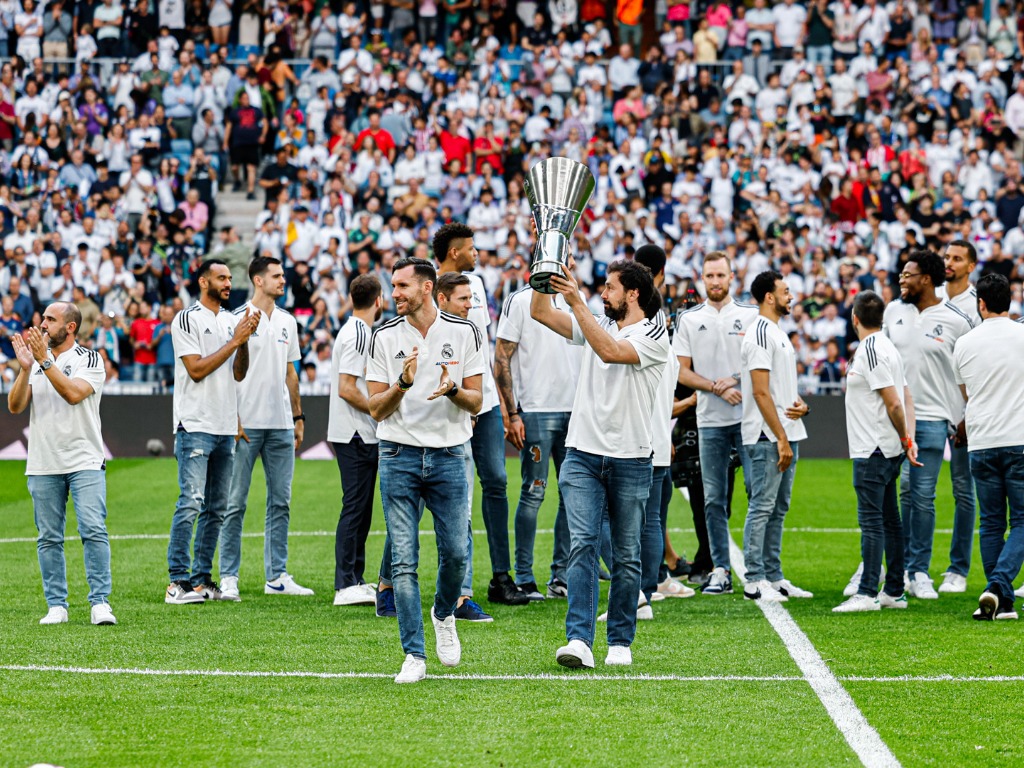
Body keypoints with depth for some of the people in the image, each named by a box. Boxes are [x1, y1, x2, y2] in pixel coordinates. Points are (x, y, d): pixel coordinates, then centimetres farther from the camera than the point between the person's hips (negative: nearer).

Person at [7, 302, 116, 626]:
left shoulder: (89, 359, -1)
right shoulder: (35, 358, 12)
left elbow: (73, 393, -19)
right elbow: (15, 406, 1)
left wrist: (45, 361, -19)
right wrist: (25, 369, -13)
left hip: (85, 462, -4)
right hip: (42, 465, 4)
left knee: (94, 530, -12)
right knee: (49, 538, 5)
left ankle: (100, 602, -10)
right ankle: (56, 606, 11)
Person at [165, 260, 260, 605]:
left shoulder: (231, 321, 14)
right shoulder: (187, 319, -5)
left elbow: (238, 373, 12)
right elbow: (197, 369, -13)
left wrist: (245, 340, -3)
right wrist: (235, 341, -12)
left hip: (225, 427, 7)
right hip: (195, 426, -7)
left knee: (216, 508, 8)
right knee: (191, 502, -13)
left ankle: (202, 578, 13)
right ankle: (178, 580, -11)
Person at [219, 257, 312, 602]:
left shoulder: (287, 321, 14)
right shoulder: (238, 318, -5)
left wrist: (298, 417, 15)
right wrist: (232, 419, -13)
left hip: (281, 424, 6)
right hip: (246, 423, -6)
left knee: (280, 501, 8)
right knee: (235, 502, -3)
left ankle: (277, 575, 14)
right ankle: (228, 577, 1)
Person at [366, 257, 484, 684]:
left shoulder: (463, 332, 3)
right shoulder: (385, 337, 3)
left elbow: (476, 403, 4)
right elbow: (376, 408, 1)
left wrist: (452, 389, -18)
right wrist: (404, 383, -18)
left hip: (448, 455, 0)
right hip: (399, 456, 0)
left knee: (456, 553, -2)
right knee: (404, 560, -4)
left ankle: (443, 614, 30)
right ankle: (414, 655, 2)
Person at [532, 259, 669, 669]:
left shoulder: (654, 336, -6)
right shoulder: (596, 325, 12)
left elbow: (610, 351, -23)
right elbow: (541, 313, 8)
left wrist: (578, 303, -25)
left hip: (630, 461, -4)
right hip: (583, 454, 4)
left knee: (626, 557, 4)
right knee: (582, 544, -10)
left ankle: (620, 642, 14)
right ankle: (579, 640, -18)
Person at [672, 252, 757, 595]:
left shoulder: (751, 315, 7)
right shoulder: (688, 320, 9)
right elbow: (682, 372, 4)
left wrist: (735, 380, -11)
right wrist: (718, 388, -9)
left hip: (749, 416, -1)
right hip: (710, 421, 1)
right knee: (714, 499, 2)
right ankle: (720, 571, 7)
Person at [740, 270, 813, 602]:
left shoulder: (778, 333, 18)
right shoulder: (760, 333, -13)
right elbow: (761, 391, -18)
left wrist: (801, 404, 2)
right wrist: (781, 439, -20)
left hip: (787, 435, 10)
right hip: (768, 437, -10)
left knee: (778, 509, 12)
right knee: (762, 507, -7)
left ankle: (774, 577, 17)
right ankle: (754, 581, -4)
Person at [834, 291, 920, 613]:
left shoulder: (871, 350, -15)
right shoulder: (886, 347, 14)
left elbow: (894, 402, -18)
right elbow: (906, 399, 15)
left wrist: (904, 439, -6)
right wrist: (908, 440, 9)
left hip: (873, 452, -10)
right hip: (888, 451, 10)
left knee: (871, 522, -10)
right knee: (889, 521, 12)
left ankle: (867, 593, -11)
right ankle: (895, 592, 16)